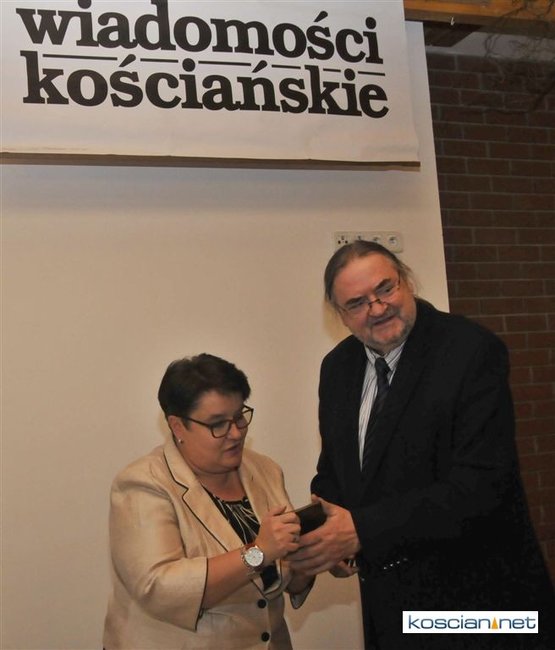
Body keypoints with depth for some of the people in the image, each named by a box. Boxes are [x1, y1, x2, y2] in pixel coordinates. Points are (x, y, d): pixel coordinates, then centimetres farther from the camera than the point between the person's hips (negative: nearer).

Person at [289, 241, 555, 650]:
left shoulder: (473, 350, -17)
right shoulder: (337, 367, 3)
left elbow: (481, 483, -24)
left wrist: (363, 530, -28)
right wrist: (332, 537, -9)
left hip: (477, 596, -5)